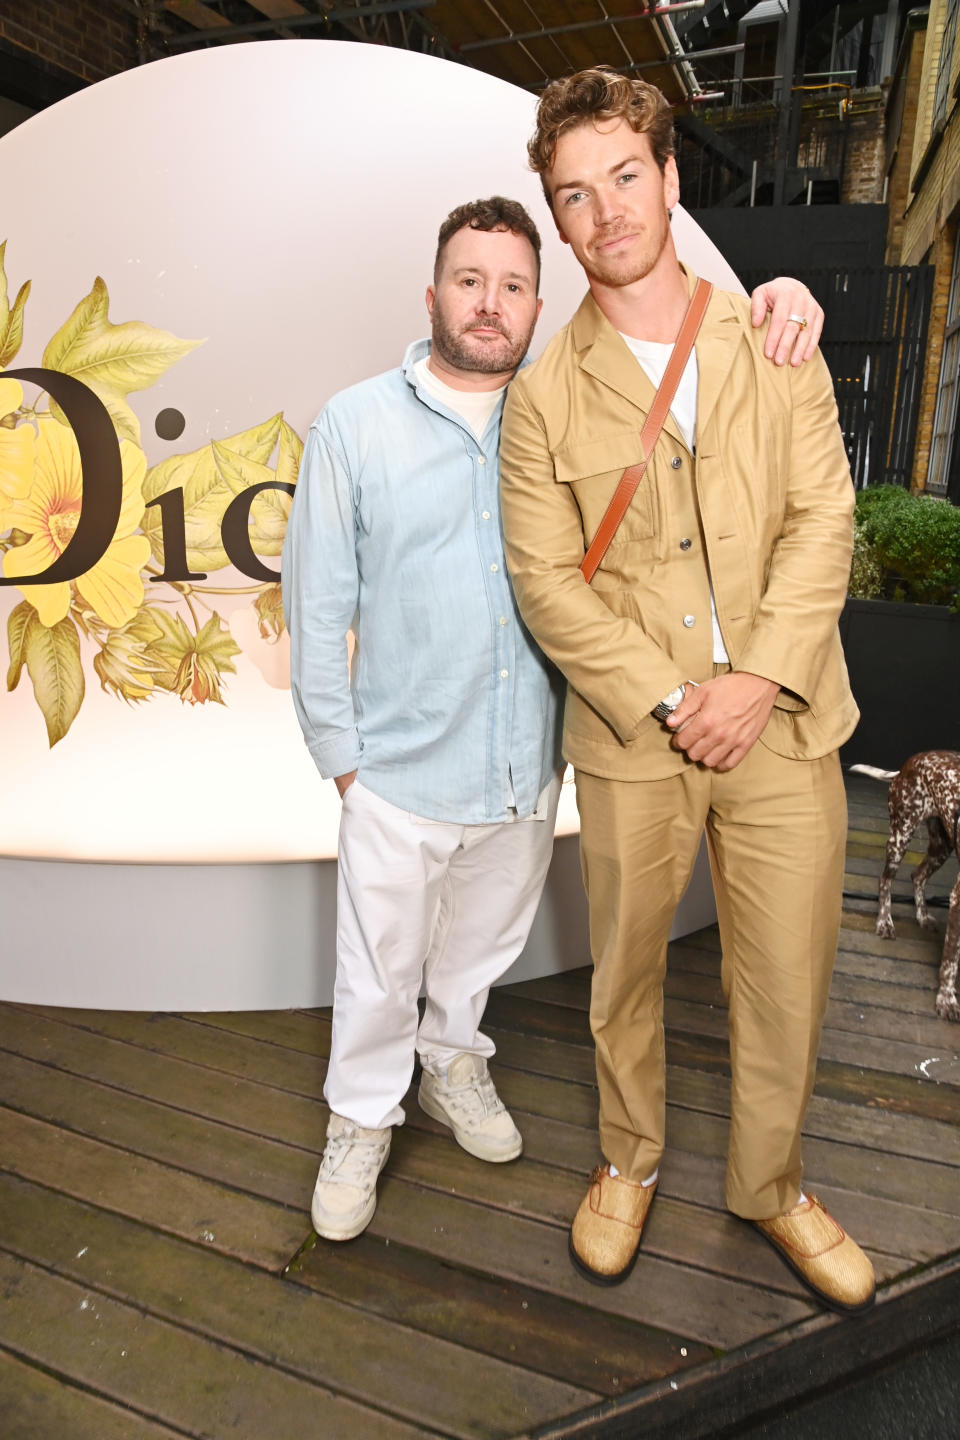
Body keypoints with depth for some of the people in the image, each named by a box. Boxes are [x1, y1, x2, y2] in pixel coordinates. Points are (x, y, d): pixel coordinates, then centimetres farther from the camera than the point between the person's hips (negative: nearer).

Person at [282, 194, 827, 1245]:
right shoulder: (355, 425, -5)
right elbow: (315, 603, -4)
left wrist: (773, 301, -9)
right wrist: (340, 751, -5)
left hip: (528, 765, 3)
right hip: (401, 773, -2)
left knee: (481, 946, 23)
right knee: (382, 970, 13)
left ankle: (451, 1062, 51)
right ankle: (362, 1118, 40)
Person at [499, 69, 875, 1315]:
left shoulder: (773, 344, 6)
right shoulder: (545, 393, 1)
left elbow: (823, 520, 0)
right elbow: (546, 582, -4)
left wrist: (757, 679, -13)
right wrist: (671, 702, -13)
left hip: (781, 725, 2)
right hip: (631, 742, -1)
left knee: (788, 977, 12)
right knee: (626, 969, 14)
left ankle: (770, 1185, 39)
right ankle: (630, 1163, 42)